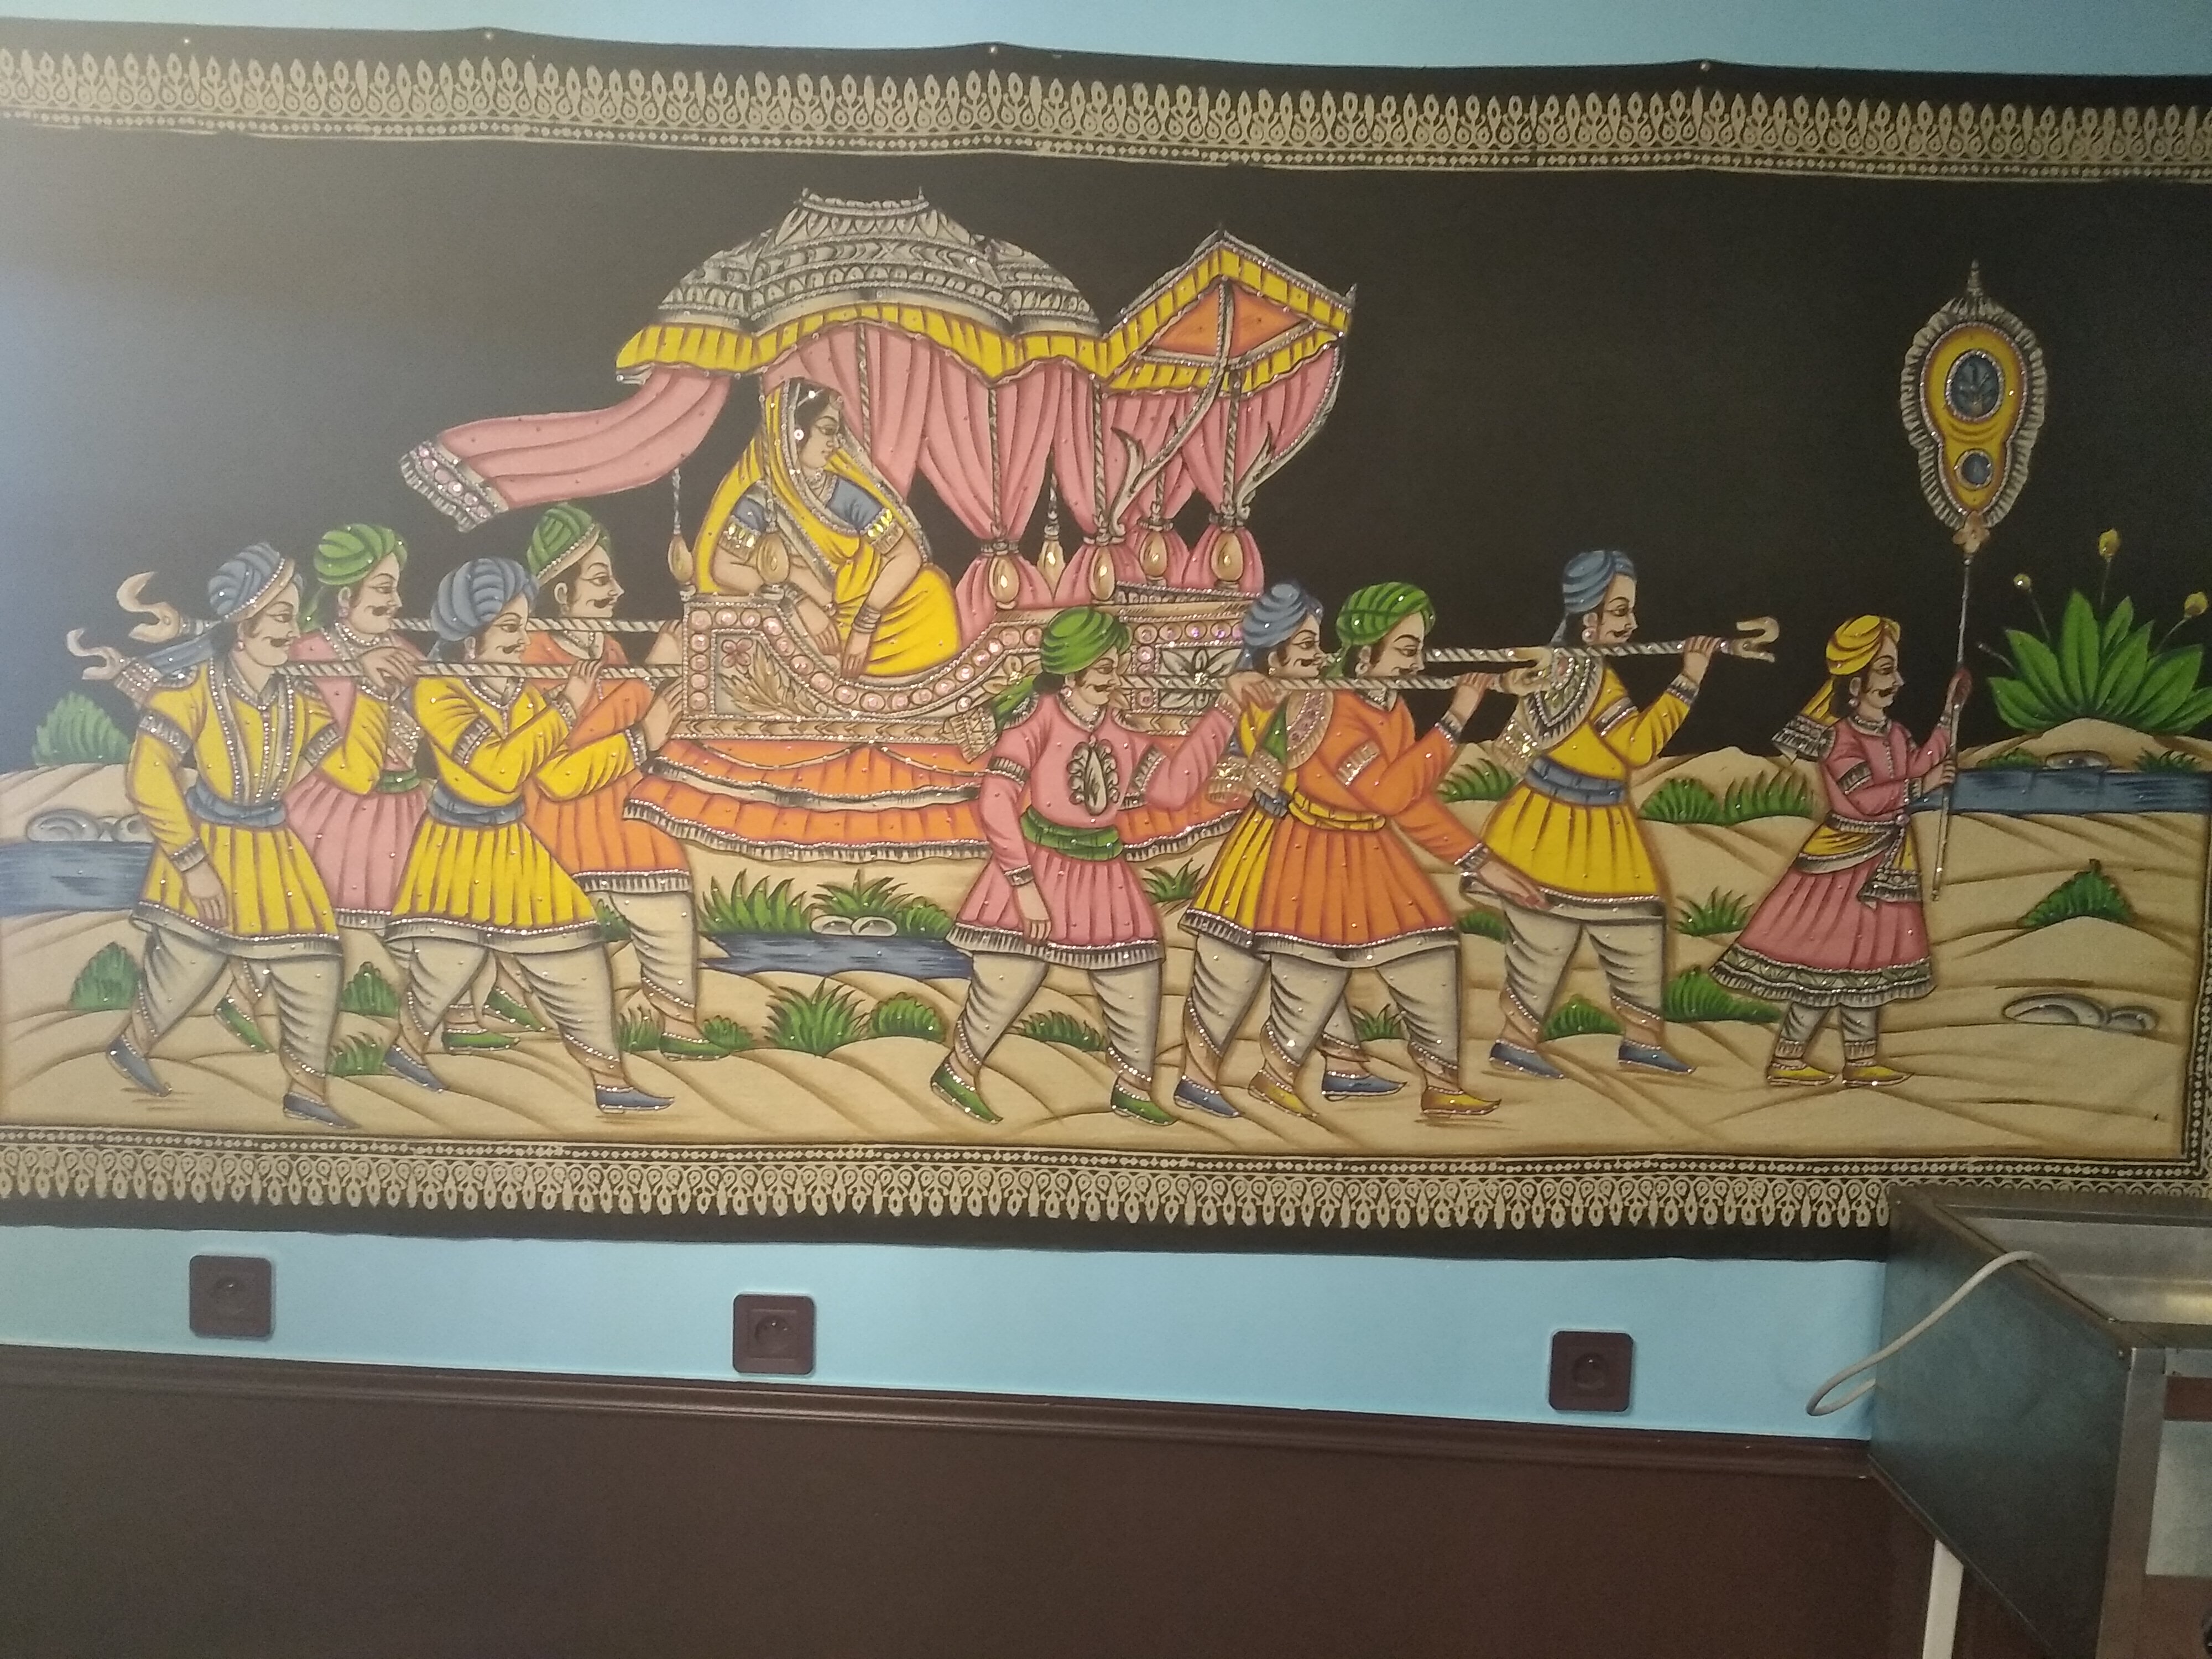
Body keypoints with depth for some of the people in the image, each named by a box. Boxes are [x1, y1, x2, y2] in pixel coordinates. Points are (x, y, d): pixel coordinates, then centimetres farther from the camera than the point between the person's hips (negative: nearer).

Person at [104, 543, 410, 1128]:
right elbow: (147, 777, -21)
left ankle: (306, 1086, 18)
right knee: (189, 965, 2)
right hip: (205, 847, -5)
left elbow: (358, 773, -5)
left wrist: (373, 692, -10)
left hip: (273, 853, 5)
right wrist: (193, 862, -20)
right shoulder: (194, 686, -16)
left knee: (314, 968, 2)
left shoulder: (298, 701, 2)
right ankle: (133, 1041, 36)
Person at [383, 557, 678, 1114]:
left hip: (518, 846, 5)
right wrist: (565, 709, -23)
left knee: (576, 965, 2)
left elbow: (560, 778, -5)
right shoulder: (436, 692, -17)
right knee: (444, 966, 5)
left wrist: (639, 740, -10)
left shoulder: (523, 691, 2)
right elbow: (500, 769, -29)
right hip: (459, 850, -5)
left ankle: (610, 1080, 11)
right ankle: (407, 1045, 38)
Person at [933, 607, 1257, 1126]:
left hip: (1101, 876, 6)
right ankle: (958, 1073, 24)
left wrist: (1223, 709, 3)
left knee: (1137, 983, 10)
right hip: (1039, 868, -6)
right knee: (1006, 983, -1)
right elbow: (996, 803, -20)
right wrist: (1024, 884, -22)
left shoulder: (1118, 736, 6)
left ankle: (1133, 1088, 28)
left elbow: (1174, 784, 3)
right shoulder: (1040, 717, -13)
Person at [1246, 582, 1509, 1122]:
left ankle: (1441, 1087, 17)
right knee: (1316, 976, -2)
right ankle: (1276, 1076, 21)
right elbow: (1389, 793, -30)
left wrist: (1476, 860, 2)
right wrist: (1455, 721, -28)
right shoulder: (1326, 708, -24)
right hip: (1318, 856, -8)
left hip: (1373, 855, 8)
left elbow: (1413, 804, 7)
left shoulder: (1393, 708, 3)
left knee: (1431, 956, 6)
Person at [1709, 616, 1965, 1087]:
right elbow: (1867, 798, -23)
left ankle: (1863, 1061, 20)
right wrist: (1923, 785, -17)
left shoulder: (1895, 733, 11)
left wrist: (1949, 715, 0)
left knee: (1867, 959, 12)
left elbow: (1919, 766, -4)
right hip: (1845, 862, -8)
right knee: (1827, 960, -5)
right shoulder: (1839, 736, -16)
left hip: (1883, 864, 8)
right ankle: (1787, 1059, 4)